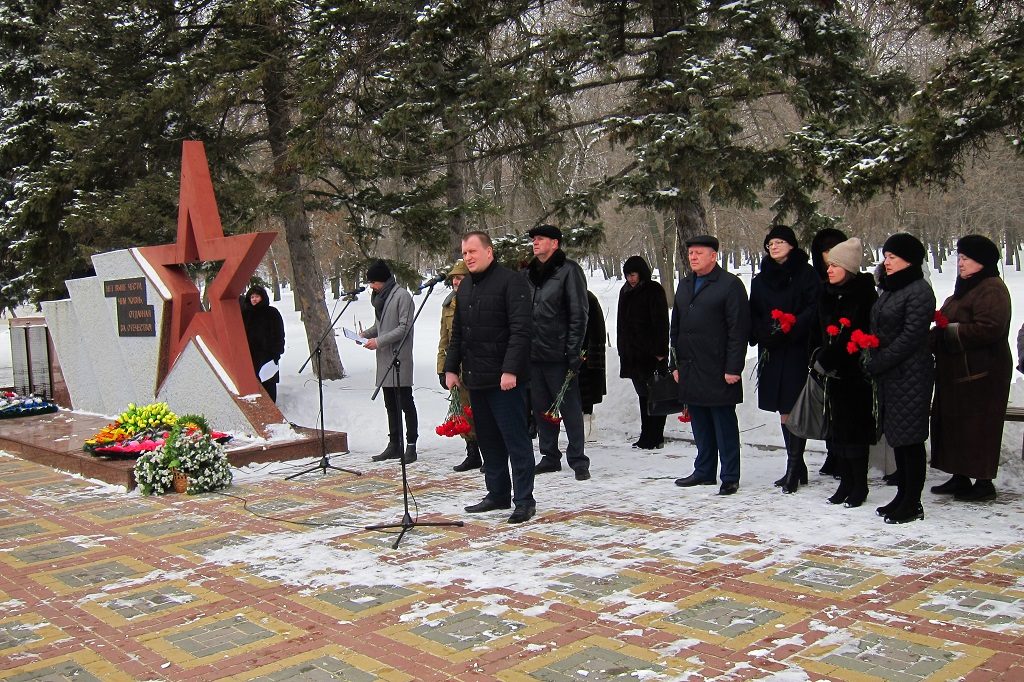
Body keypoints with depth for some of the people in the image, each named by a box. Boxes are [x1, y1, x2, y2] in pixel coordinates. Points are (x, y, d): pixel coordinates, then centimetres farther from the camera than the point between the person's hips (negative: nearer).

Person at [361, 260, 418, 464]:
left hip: (399, 358, -9)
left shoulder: (402, 296, -11)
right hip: (384, 359, 9)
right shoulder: (380, 297, 14)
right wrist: (367, 333, 5)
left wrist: (379, 341, -17)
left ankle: (411, 445, 3)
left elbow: (404, 327, -16)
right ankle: (394, 445, 21)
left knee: (405, 403, -3)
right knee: (390, 404, 13)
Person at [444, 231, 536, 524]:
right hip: (475, 379, 8)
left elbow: (520, 330, -16)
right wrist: (451, 368, 15)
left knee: (515, 439, -3)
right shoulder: (465, 287, 16)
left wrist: (511, 370, -22)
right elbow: (457, 333, 22)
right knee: (487, 440, 13)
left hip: (505, 379, -8)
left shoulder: (511, 281, -9)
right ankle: (497, 494, 24)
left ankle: (524, 499, 4)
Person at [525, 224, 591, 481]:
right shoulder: (528, 274, 13)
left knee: (570, 408, 0)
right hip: (533, 354, 6)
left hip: (558, 354, -6)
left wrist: (574, 352, -14)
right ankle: (550, 457, 24)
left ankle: (578, 460, 8)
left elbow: (578, 314, -9)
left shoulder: (569, 270, -5)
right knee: (541, 409, 12)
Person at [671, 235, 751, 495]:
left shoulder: (730, 284, -6)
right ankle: (704, 471, 24)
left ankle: (730, 478, 7)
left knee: (724, 424, -1)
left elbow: (738, 329, -11)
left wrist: (733, 368, -15)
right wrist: (676, 363, 15)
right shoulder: (684, 285, 16)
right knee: (700, 423, 13)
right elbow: (675, 326, 21)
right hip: (690, 370, 7)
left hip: (717, 371, -7)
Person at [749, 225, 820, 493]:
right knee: (783, 411, 8)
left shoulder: (806, 274, -1)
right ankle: (798, 468, 17)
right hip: (771, 353, 5)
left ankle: (793, 467, -3)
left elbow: (813, 310, -9)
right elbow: (753, 315, 13)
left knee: (793, 409, -8)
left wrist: (788, 331, -19)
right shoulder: (761, 279, 14)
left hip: (798, 352, -5)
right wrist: (764, 335, -6)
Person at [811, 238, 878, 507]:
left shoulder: (864, 293, -10)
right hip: (833, 371, 6)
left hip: (855, 371, -6)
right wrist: (821, 359, 1)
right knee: (837, 426, 9)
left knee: (853, 427, -2)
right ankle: (846, 481, 19)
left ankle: (859, 485, 9)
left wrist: (824, 361, -17)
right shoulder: (827, 293, 10)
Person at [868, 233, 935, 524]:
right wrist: (873, 363, 5)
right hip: (889, 376, 9)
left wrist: (876, 364, -17)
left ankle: (913, 503, 4)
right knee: (897, 437, 13)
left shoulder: (919, 291, -12)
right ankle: (903, 495, 22)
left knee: (910, 437, -3)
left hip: (910, 375, -9)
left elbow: (910, 338, -18)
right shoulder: (889, 290, 15)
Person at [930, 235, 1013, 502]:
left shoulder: (992, 289, -14)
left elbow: (989, 329, -26)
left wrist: (948, 330, -20)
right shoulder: (966, 288, 19)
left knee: (976, 428, -5)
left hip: (980, 374, -10)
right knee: (953, 425, 13)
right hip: (957, 372, 10)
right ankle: (960, 478, 22)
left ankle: (983, 482, 4)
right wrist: (936, 335, 7)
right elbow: (950, 326, 25)